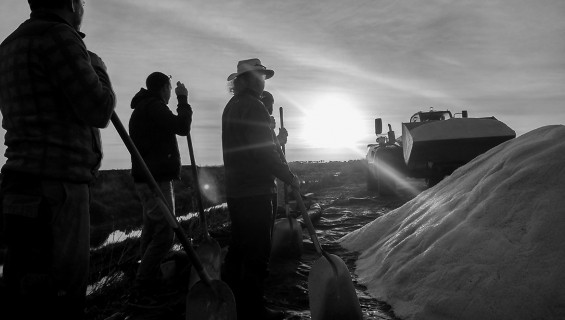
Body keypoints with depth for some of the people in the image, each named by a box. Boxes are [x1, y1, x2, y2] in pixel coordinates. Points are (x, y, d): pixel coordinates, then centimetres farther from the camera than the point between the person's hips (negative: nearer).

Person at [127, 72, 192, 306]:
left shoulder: (142, 108, 21)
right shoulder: (154, 107, -12)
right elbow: (182, 127, -15)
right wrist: (183, 99, -7)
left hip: (146, 178, 11)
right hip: (156, 179, -11)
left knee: (151, 232, 14)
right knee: (164, 235, -11)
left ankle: (151, 283, 21)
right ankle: (140, 291, -10)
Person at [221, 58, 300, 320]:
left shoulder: (231, 106, 16)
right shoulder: (253, 107, -14)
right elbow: (265, 152, -19)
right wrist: (290, 177, -10)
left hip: (235, 188, 10)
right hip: (255, 190, -10)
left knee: (239, 246, 18)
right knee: (257, 252, -1)